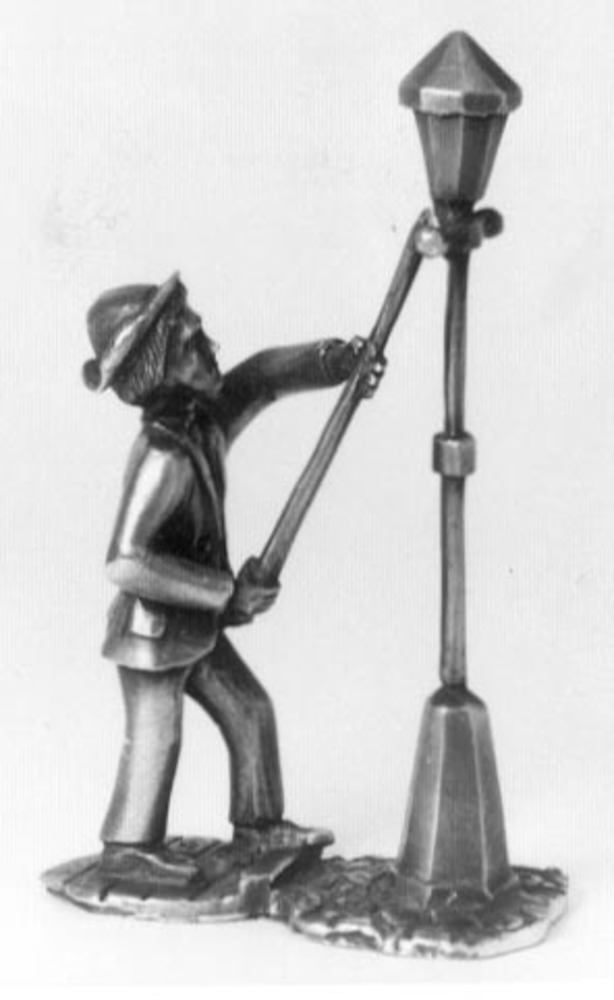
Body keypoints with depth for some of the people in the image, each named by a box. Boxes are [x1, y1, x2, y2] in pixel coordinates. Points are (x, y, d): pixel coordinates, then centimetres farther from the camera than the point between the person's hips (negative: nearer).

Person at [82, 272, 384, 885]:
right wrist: (227, 593, -29)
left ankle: (258, 823, 29)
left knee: (249, 710, 15)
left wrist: (337, 360, -6)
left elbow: (264, 378, 11)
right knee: (155, 737, 3)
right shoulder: (162, 457, -31)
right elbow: (127, 563, -35)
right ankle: (127, 847, 18)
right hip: (153, 625, -9)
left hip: (194, 620, 9)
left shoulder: (204, 419, -5)